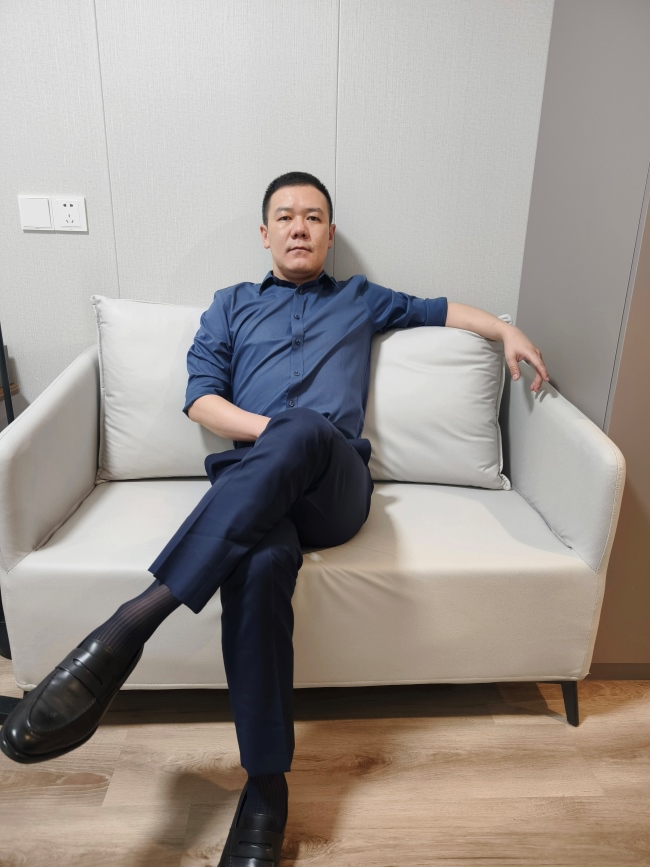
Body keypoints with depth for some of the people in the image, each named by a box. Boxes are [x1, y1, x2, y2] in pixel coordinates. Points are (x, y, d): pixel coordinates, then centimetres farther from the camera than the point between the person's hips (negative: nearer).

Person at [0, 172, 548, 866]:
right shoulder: (233, 305, 26)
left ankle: (133, 623, -41)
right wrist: (273, 433, -6)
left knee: (305, 426, -38)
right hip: (250, 480, 0)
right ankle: (266, 788, -25)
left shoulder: (360, 300, 30)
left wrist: (506, 330, 23)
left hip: (335, 486, 0)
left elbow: (438, 308, 40)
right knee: (260, 562, -37)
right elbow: (201, 397, 12)